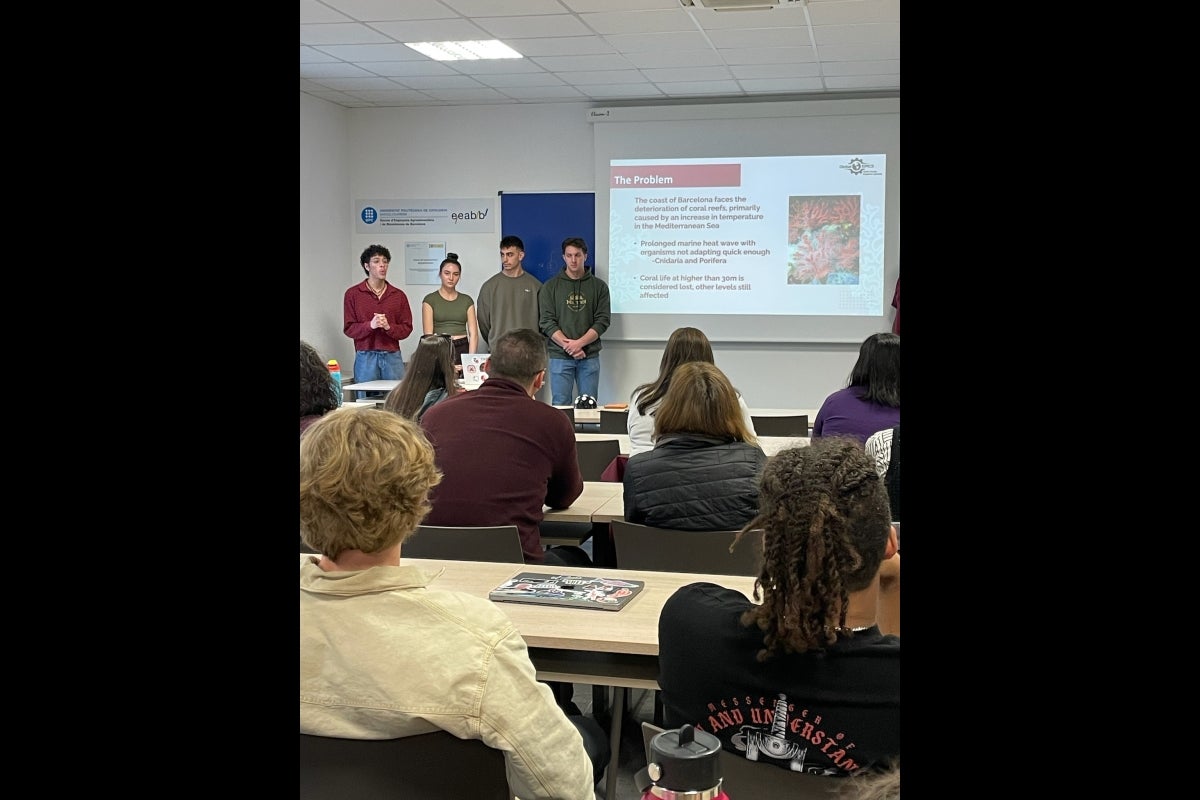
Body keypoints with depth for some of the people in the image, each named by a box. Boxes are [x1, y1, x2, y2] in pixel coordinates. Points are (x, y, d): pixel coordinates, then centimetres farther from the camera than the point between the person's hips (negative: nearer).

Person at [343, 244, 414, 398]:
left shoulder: (399, 295, 10)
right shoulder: (353, 294, 4)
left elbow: (407, 329, 7)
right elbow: (348, 329, 1)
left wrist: (388, 327, -12)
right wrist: (370, 325, -15)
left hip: (392, 356, 2)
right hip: (365, 356, -2)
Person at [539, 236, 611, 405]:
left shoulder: (599, 286, 7)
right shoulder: (550, 287, 6)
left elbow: (602, 321, 0)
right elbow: (547, 322, -1)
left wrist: (579, 343, -14)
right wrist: (568, 346, -13)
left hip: (590, 355, 1)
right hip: (559, 356, -1)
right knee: (561, 406, 0)